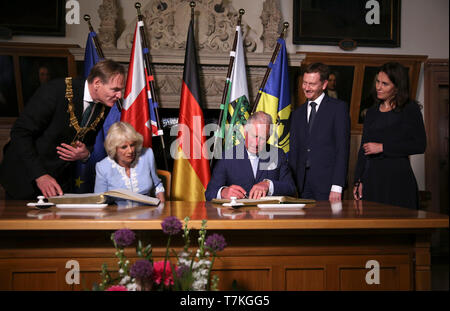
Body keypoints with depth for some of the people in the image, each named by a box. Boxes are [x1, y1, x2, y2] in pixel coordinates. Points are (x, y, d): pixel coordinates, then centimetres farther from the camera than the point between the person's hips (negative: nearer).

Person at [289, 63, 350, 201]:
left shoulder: (338, 108, 1)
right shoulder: (298, 113, 17)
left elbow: (342, 149, -6)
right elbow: (293, 150, 15)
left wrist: (337, 186, -14)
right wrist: (292, 184, 3)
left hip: (327, 183, -4)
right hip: (303, 184, 4)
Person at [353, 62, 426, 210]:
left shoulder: (410, 109, -1)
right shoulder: (372, 112, 15)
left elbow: (419, 145, -10)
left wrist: (383, 147, -11)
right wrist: (358, 181, 9)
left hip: (398, 177, -4)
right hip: (371, 178, 5)